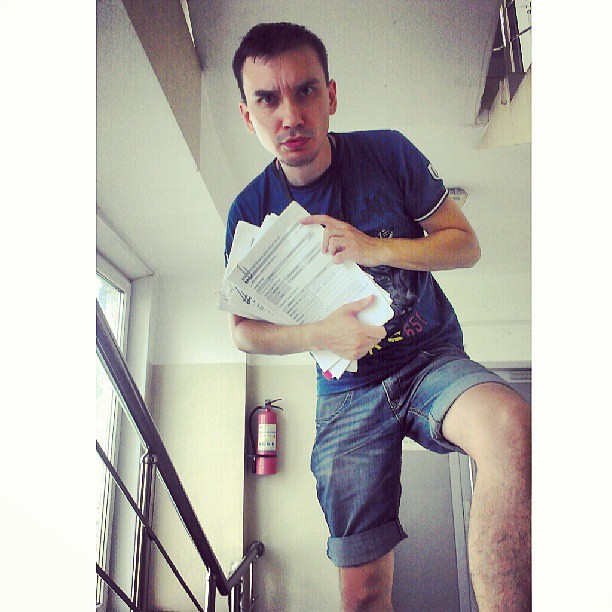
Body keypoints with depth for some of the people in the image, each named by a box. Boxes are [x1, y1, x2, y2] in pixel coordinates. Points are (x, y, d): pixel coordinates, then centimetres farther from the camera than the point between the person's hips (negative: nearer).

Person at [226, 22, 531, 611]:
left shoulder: (388, 153, -5)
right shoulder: (250, 210, -3)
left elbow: (466, 244, -1)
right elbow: (241, 331, 2)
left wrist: (375, 248, -18)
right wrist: (321, 335, -17)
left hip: (432, 358, 0)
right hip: (347, 391, 1)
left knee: (511, 425, -37)